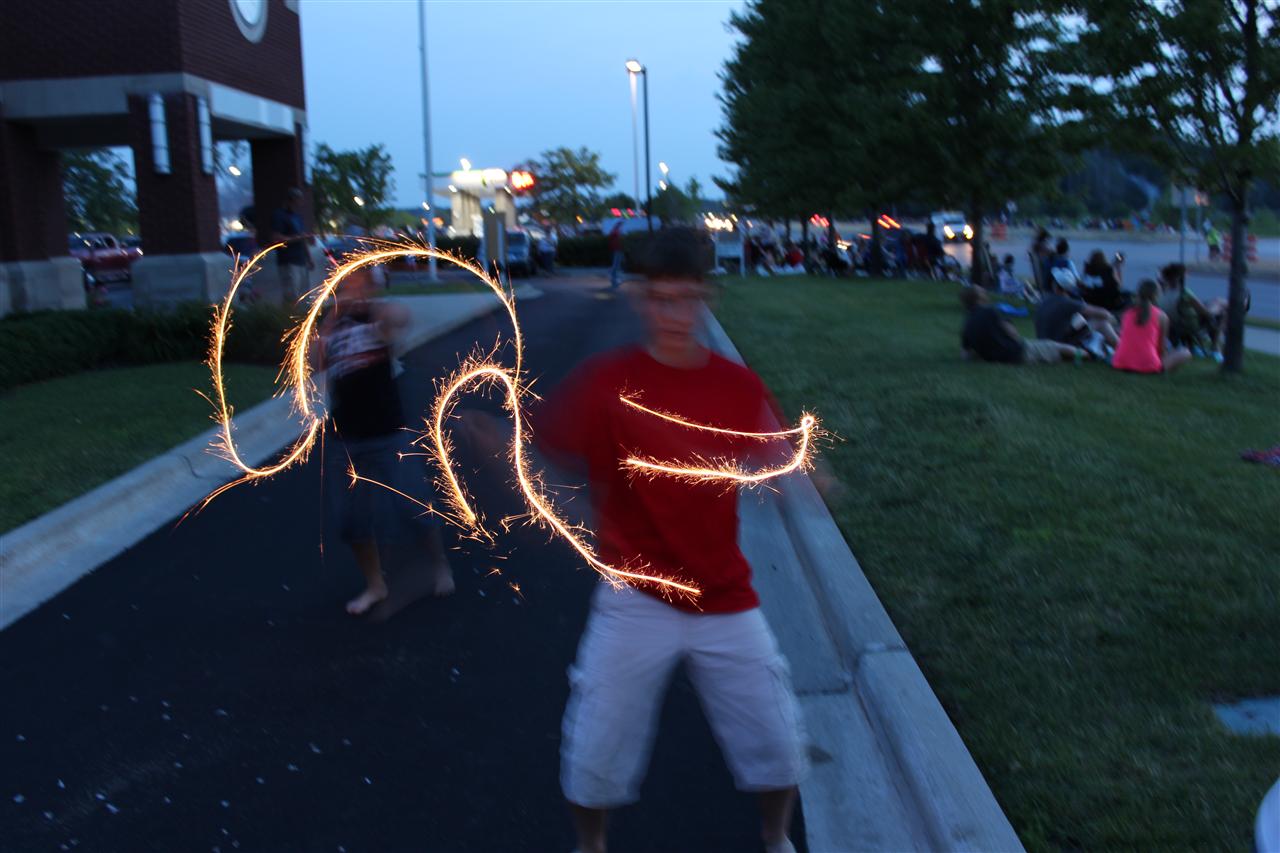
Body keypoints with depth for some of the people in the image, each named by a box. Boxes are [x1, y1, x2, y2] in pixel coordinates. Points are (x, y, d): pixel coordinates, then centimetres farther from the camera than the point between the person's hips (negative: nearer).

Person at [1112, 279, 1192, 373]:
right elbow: (1162, 346, 8)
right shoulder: (1161, 316, 4)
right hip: (1148, 366, -3)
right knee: (1185, 353, 16)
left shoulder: (1128, 313, 13)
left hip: (1121, 364, 3)